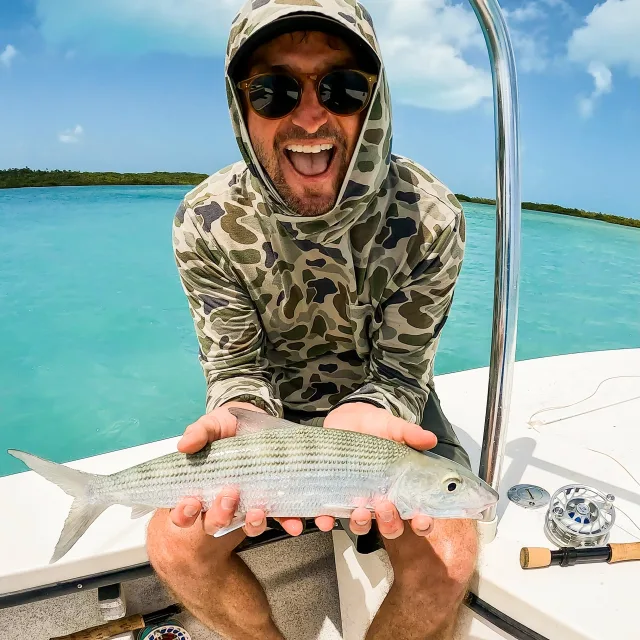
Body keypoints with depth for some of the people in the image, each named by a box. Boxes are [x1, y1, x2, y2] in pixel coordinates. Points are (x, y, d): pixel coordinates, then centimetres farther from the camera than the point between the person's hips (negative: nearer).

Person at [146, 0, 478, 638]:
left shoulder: (430, 219, -22)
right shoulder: (204, 223, -18)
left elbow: (400, 368, -15)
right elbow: (237, 366, -11)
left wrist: (368, 415, -38)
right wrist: (238, 418, -34)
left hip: (384, 401, 0)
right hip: (272, 404, 2)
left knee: (447, 556, -21)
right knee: (173, 544, -12)